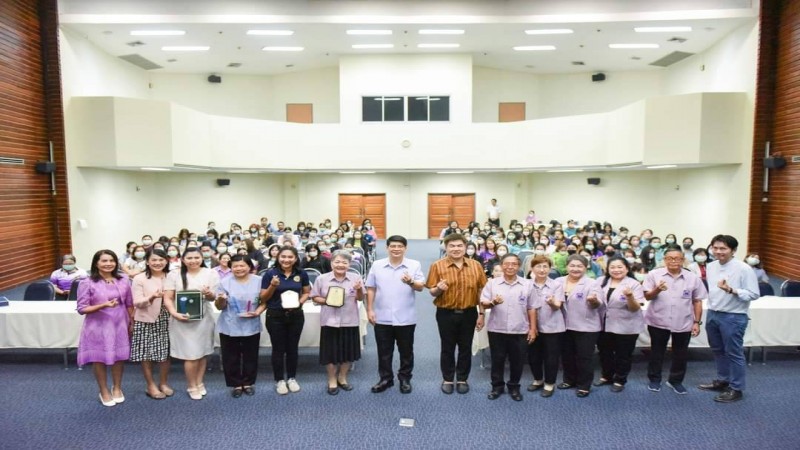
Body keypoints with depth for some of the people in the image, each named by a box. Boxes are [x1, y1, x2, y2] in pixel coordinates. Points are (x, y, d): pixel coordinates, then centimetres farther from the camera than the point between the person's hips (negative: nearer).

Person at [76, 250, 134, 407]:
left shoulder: (123, 282, 1)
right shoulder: (87, 283, -9)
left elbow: (129, 305, 9)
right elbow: (82, 309, -10)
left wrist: (132, 324, 7)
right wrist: (103, 305, -24)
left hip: (120, 326, 3)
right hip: (98, 327, -3)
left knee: (119, 357, 12)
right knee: (99, 359, 10)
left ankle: (117, 388, 34)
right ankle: (104, 391, 30)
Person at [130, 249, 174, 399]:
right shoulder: (139, 279, -6)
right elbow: (137, 303, -11)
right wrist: (151, 298, -29)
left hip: (165, 320, 3)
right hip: (146, 321, -3)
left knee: (165, 353, 8)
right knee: (146, 354, 4)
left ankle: (163, 383, 25)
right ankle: (151, 386, 19)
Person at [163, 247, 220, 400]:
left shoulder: (211, 273, 1)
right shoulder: (174, 274, -1)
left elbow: (214, 297, 1)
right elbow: (168, 298, -2)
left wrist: (209, 294, -23)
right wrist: (175, 314, -18)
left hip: (204, 318, 2)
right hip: (183, 320, -2)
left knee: (202, 353, 11)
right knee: (191, 355, 0)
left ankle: (199, 383, 29)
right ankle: (191, 386, 19)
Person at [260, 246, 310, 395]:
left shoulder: (301, 274, -3)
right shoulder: (270, 273, -10)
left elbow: (306, 292, 10)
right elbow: (263, 298, -5)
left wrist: (299, 302, -10)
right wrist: (273, 286, -22)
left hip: (296, 315, 2)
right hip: (275, 316, -2)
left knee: (292, 348, 13)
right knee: (278, 349, 7)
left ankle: (292, 378, 29)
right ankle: (279, 380, 22)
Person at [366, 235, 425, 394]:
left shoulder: (414, 265, -2)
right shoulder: (377, 265, 1)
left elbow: (420, 287, -8)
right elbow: (371, 289, 5)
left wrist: (411, 282, -29)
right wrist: (369, 310, 0)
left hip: (406, 318, -1)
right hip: (382, 318, 1)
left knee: (406, 351, 12)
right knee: (384, 351, 11)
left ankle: (405, 378, 28)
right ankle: (385, 378, 27)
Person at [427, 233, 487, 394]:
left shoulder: (475, 266, -1)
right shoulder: (437, 266, -7)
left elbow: (482, 291, 3)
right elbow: (432, 292, -3)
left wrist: (482, 314, 1)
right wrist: (438, 288, -26)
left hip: (469, 313, 2)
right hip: (446, 313, -1)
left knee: (465, 348, 12)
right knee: (447, 348, 11)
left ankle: (462, 379, 28)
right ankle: (447, 379, 27)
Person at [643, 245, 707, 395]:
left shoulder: (693, 278, 0)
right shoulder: (654, 274, -6)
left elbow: (697, 301, 5)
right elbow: (647, 296, -6)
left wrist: (697, 322, 3)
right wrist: (657, 290, -26)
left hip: (683, 323, 2)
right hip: (658, 321, -1)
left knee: (681, 354, 12)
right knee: (657, 352, 12)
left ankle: (676, 381, 30)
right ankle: (654, 379, 26)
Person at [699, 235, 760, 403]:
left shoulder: (743, 269, -16)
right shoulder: (711, 266, 3)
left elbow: (754, 294, -16)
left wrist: (731, 290, -28)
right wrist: (710, 310, 10)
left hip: (733, 317, -6)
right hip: (712, 314, 7)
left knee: (733, 353, 6)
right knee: (718, 351, 20)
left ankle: (736, 389, 21)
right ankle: (722, 381, 38)